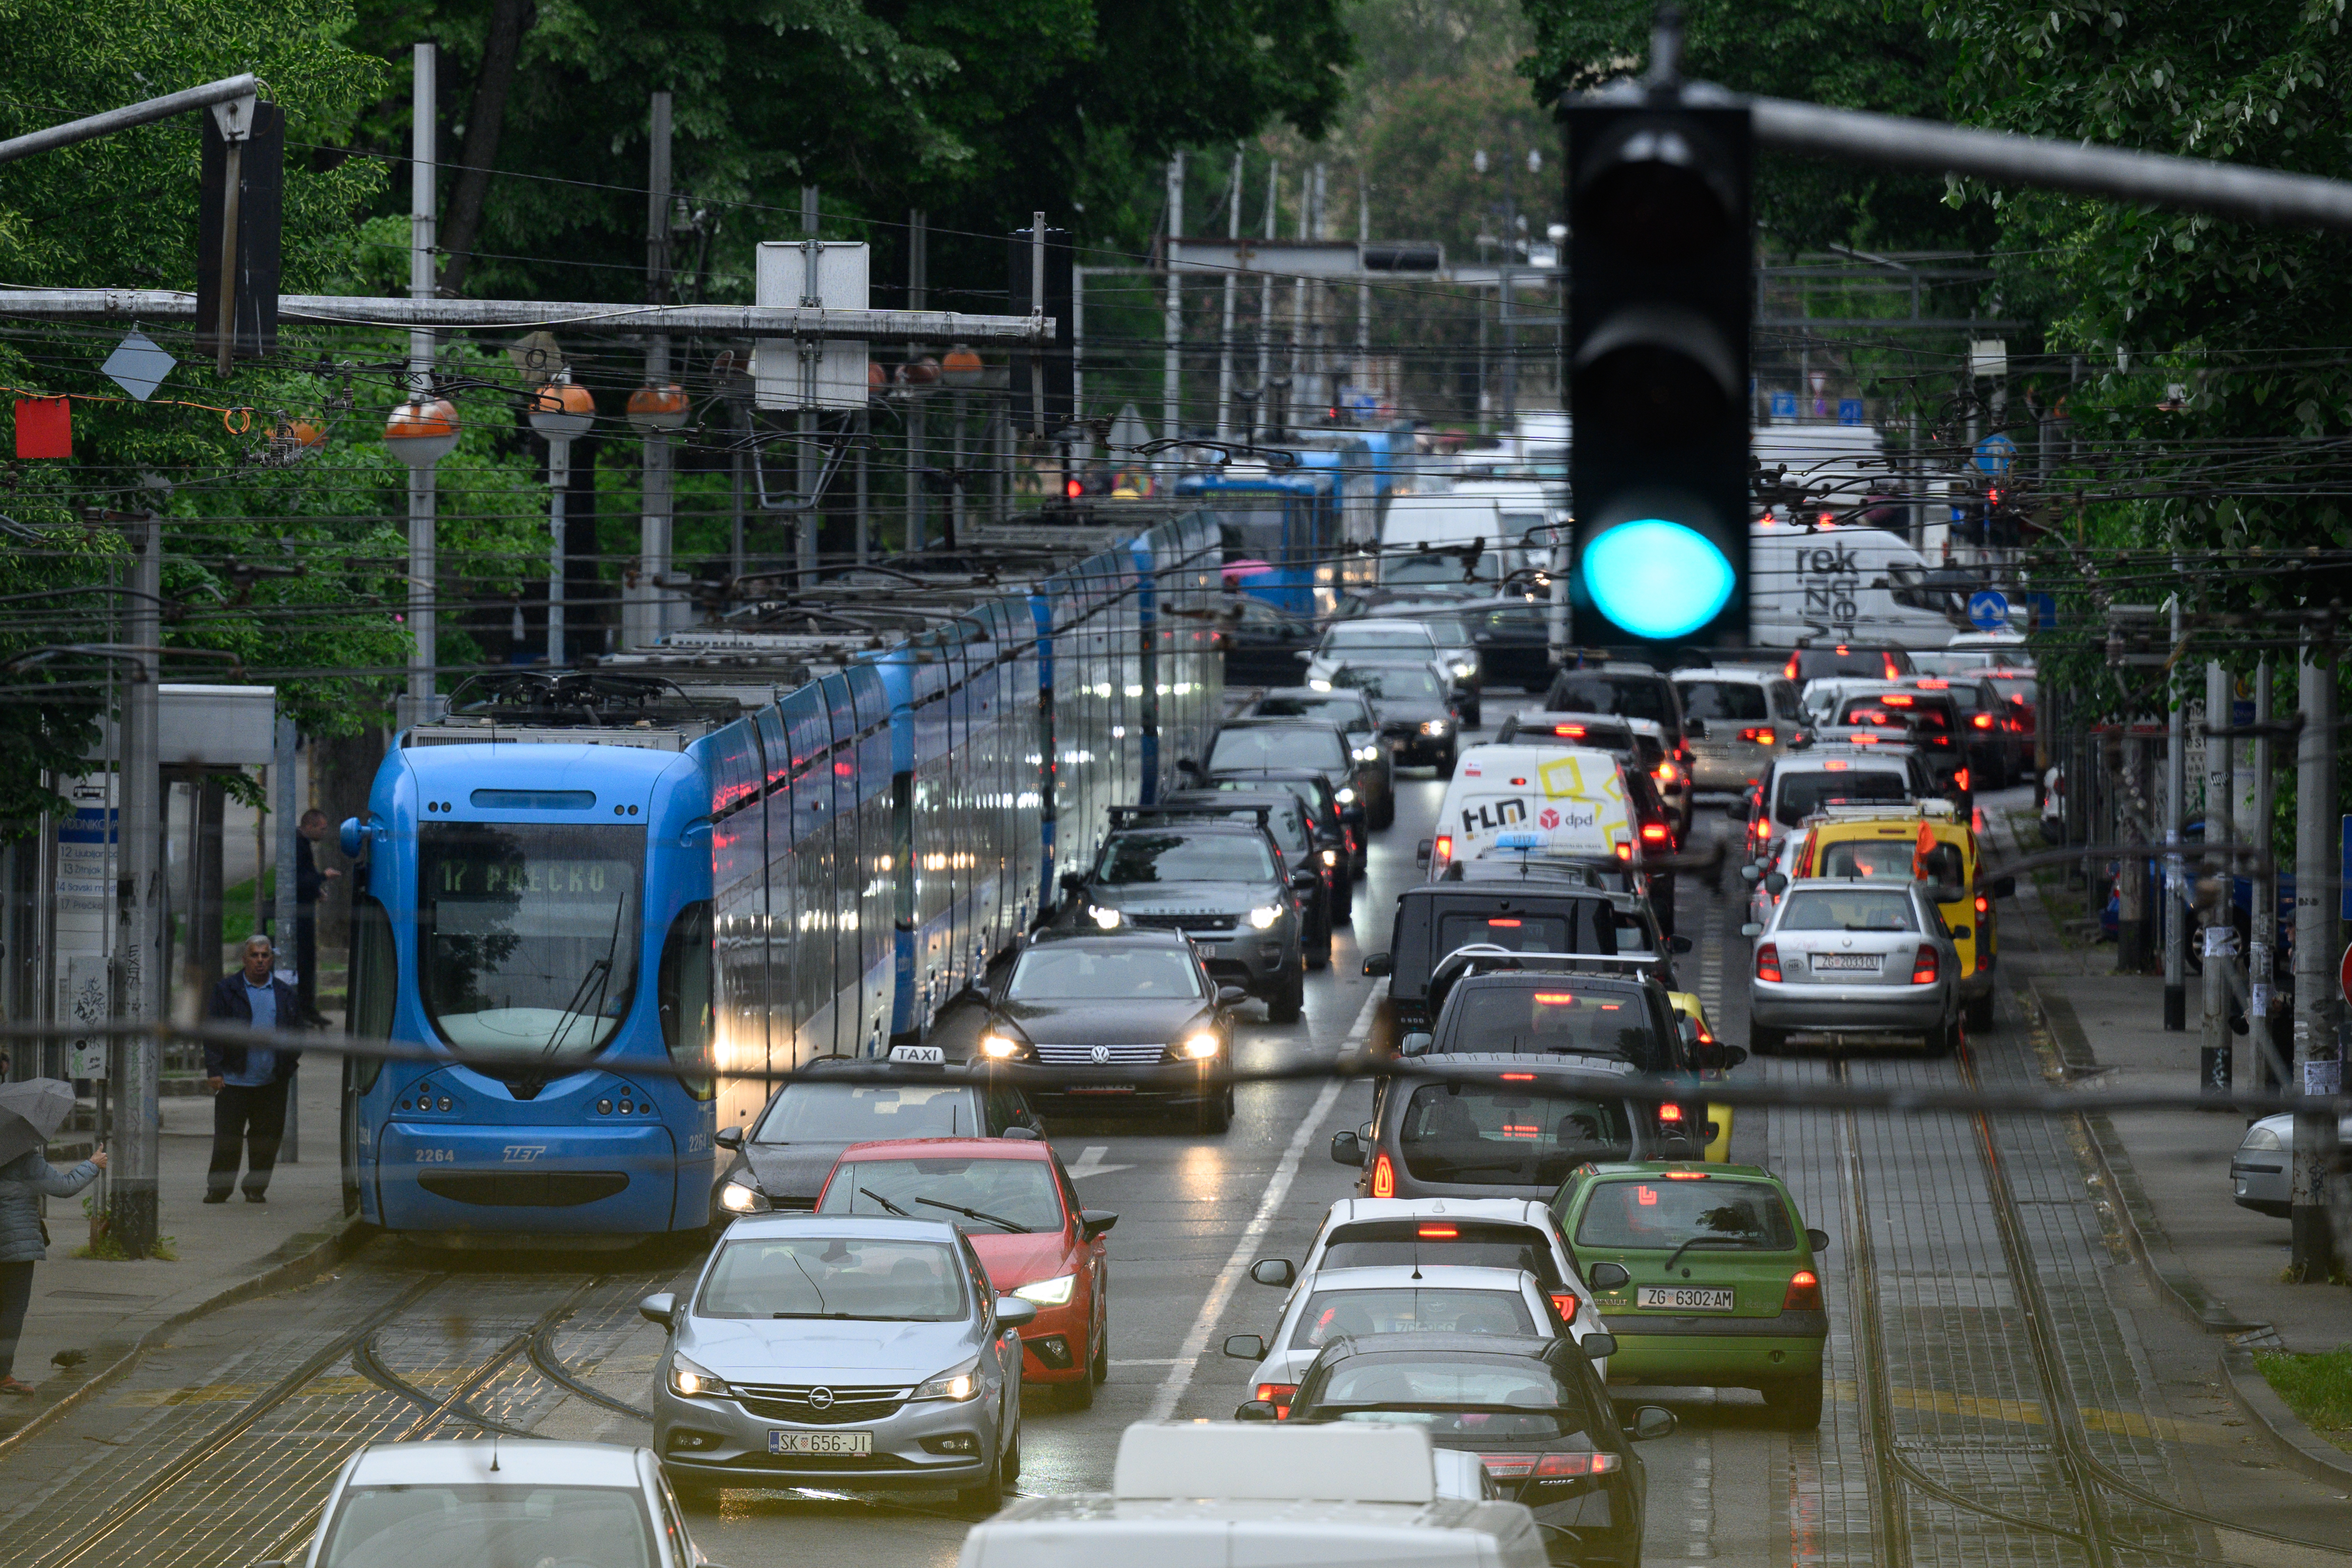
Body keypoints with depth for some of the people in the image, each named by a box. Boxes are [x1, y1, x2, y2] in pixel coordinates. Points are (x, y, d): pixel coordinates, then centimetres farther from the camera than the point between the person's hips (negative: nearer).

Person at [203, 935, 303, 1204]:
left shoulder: (285, 995, 11)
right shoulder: (226, 991, 4)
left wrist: (289, 1060, 2)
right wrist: (214, 1070, -7)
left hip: (272, 1082, 2)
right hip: (234, 1080, -2)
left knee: (267, 1139, 5)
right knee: (227, 1139, -1)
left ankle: (256, 1187, 16)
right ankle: (218, 1189, 8)